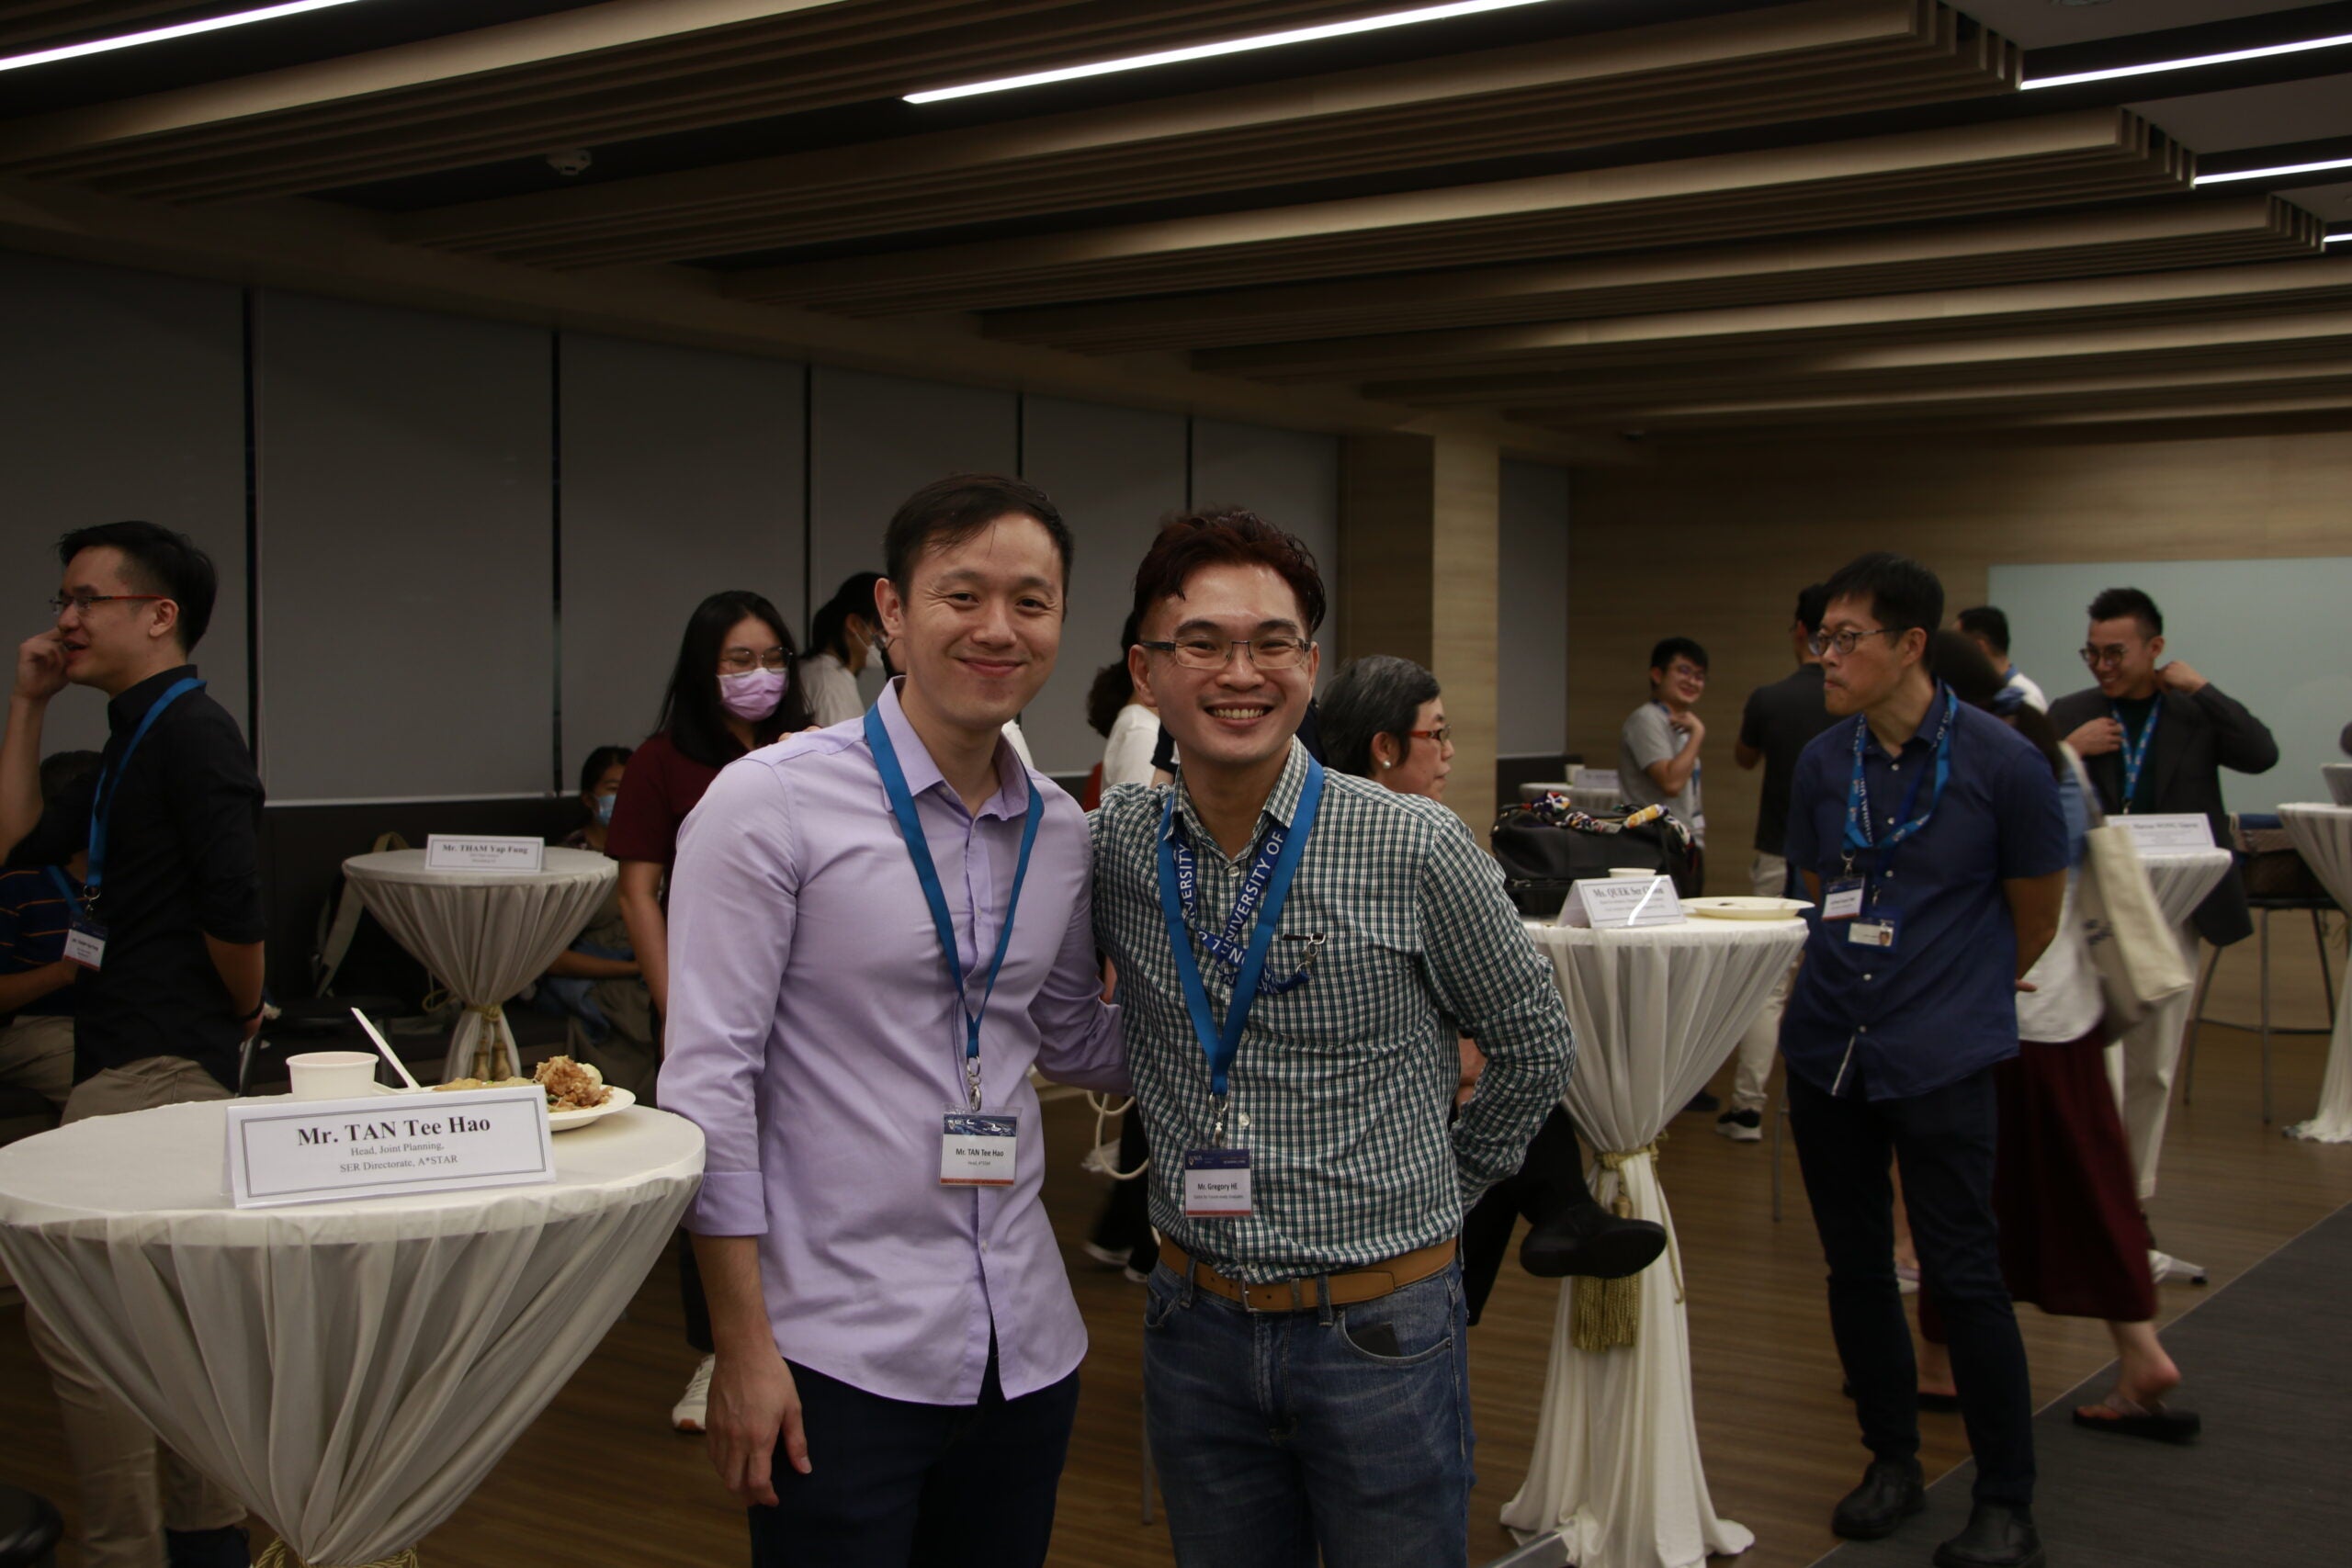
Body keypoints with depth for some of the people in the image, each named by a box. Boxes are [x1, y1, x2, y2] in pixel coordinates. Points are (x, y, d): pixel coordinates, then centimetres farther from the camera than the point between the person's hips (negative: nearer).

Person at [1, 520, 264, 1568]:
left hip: (157, 1068, -10)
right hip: (131, 1060, 10)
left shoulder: (192, 734, -15)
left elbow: (234, 908, -24)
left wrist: (242, 1012, -8)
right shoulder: (134, 740, 15)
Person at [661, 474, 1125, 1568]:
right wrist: (744, 1348, -13)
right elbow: (707, 1080, -10)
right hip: (841, 1354, -5)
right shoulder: (773, 803, -9)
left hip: (1026, 1345, 5)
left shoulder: (1063, 832, 7)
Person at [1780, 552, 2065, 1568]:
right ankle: (1892, 1462, 29)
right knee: (1855, 1266, 11)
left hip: (1943, 1059, -4)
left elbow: (2035, 914, 4)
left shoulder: (2001, 761, -9)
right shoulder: (1822, 763, 3)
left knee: (1963, 1274, -3)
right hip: (1828, 1050, 5)